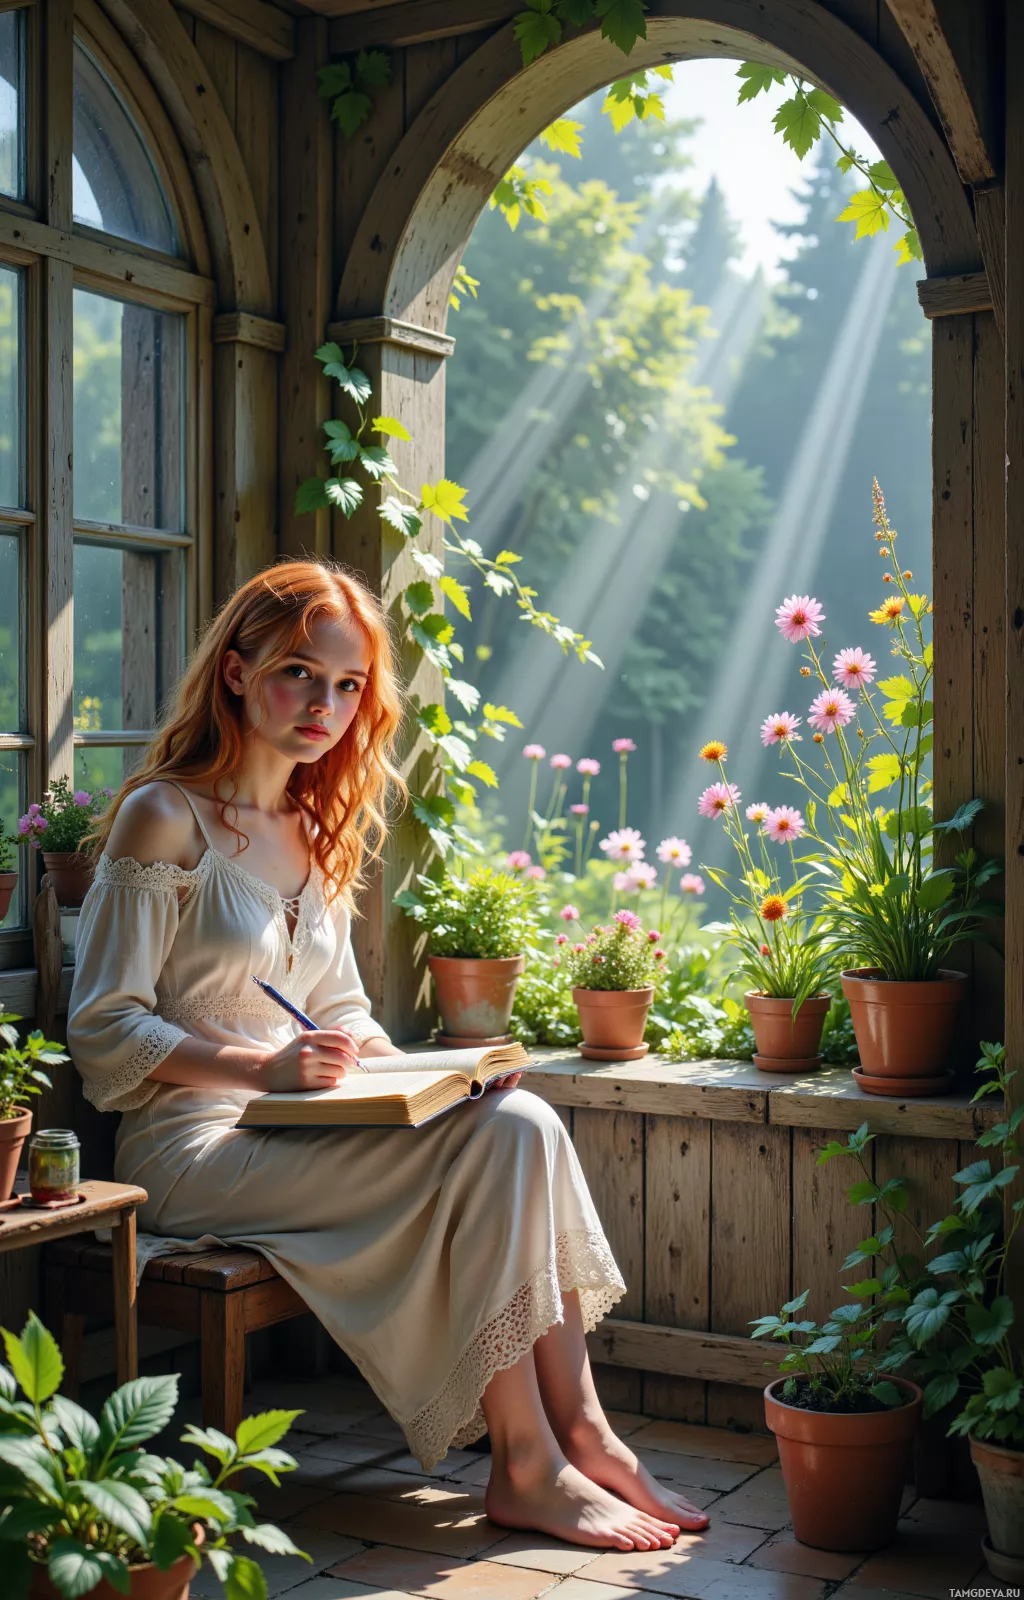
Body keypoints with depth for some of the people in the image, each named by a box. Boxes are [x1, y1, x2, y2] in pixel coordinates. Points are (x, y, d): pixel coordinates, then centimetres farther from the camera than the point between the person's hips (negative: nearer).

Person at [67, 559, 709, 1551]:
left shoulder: (318, 833, 17)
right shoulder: (165, 819, -7)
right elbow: (101, 1032, -11)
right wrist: (264, 1068, -23)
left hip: (296, 1132, 7)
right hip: (190, 1147, -7)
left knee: (524, 1122, -18)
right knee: (483, 1149, -24)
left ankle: (579, 1433, -15)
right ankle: (526, 1469, -16)